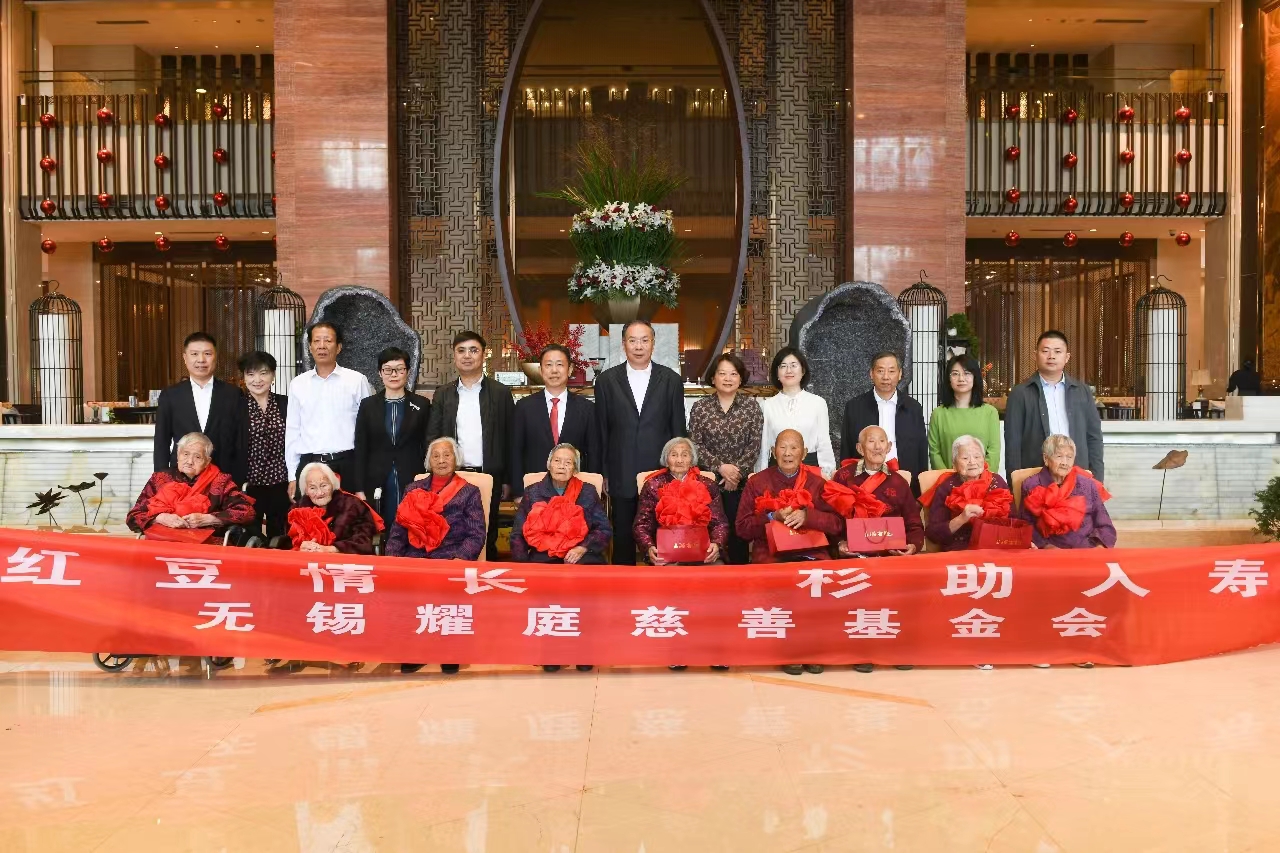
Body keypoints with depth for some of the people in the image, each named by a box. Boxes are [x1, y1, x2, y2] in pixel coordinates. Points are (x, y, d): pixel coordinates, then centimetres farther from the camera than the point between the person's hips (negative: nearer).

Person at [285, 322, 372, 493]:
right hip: (308, 465, 2)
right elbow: (292, 431, 11)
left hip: (346, 464, -2)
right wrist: (292, 476, 8)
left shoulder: (357, 381, 1)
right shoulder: (298, 384, 9)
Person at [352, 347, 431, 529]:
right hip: (377, 485, 1)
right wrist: (359, 490, 0)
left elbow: (427, 447, 6)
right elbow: (360, 450, 6)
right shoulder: (368, 405, 8)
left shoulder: (422, 405, 6)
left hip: (412, 484, -1)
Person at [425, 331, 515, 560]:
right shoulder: (443, 394, 9)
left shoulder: (500, 392, 4)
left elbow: (509, 439, 4)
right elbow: (432, 438, 9)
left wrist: (507, 480, 1)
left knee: (487, 540, 4)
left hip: (488, 477, -1)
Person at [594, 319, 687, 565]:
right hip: (622, 477, 0)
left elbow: (678, 430, 6)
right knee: (623, 543, 9)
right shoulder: (606, 380, 4)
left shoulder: (671, 380, 4)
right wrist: (602, 473, 3)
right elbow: (601, 431, 5)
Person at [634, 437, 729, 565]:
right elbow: (642, 525, 3)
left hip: (702, 552, 2)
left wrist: (717, 544, -15)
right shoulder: (653, 486, 8)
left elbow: (720, 523, 6)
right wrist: (649, 547, -17)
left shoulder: (708, 487, 11)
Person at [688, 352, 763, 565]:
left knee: (738, 532, 4)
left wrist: (737, 472, -11)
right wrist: (720, 466, -13)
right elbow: (695, 445, -2)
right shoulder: (700, 408, 3)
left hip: (741, 482, 0)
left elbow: (754, 446, -1)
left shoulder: (752, 407, 3)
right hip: (709, 481, 0)